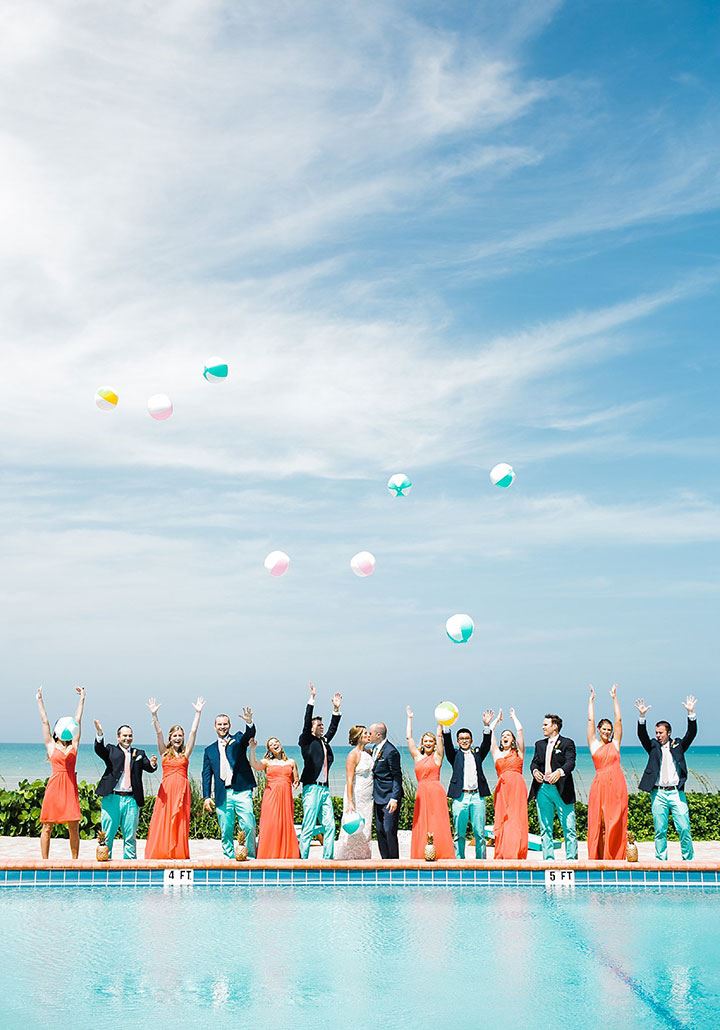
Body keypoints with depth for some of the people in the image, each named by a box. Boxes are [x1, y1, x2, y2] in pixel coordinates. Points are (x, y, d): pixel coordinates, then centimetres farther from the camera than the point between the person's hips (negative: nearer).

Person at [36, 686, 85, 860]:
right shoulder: (51, 746, 7)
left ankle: (75, 860, 10)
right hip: (54, 787, -2)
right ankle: (45, 861, 8)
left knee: (74, 828, 3)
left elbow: (77, 721, 13)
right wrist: (40, 701, 7)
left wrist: (81, 699, 15)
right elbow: (44, 721, 7)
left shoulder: (73, 746, 11)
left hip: (70, 787, 2)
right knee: (47, 827, 2)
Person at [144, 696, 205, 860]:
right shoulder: (165, 752, 10)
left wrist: (198, 713, -2)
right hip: (166, 789, -1)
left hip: (182, 789, 1)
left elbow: (193, 732, 4)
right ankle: (160, 855, -3)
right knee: (162, 823, -4)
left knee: (180, 824, 0)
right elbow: (159, 732, -1)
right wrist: (154, 715, -12)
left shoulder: (186, 753, 11)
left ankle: (179, 855, 1)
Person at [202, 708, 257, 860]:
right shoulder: (209, 750, 17)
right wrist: (206, 797, 2)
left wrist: (249, 722, -33)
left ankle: (251, 857, 0)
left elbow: (249, 735, -11)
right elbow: (206, 775, 13)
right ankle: (229, 858, 12)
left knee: (249, 827, -10)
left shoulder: (238, 739, 11)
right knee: (226, 831, 3)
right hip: (222, 795, 2)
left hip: (241, 791, -2)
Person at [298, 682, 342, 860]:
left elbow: (333, 729, 25)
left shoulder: (324, 742, 19)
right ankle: (303, 859, -4)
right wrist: (312, 699, -13)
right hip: (312, 788, -7)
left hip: (325, 788, 7)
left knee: (329, 825, 4)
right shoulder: (307, 741, 0)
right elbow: (306, 723, -9)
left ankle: (328, 859, 9)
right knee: (308, 827, -7)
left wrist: (336, 709, 17)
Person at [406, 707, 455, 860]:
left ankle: (440, 854, -3)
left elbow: (439, 736, -2)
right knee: (422, 826, 3)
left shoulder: (437, 756, 6)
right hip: (421, 794, 4)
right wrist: (410, 718, 16)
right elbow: (409, 737, 14)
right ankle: (422, 856, 6)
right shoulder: (417, 757, 14)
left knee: (437, 824, -5)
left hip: (436, 792, -4)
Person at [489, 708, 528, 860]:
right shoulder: (497, 753, 20)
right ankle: (501, 855, -3)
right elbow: (490, 732, 19)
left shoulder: (518, 753, 16)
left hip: (517, 788, -2)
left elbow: (520, 730, 9)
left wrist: (513, 716, 23)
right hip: (502, 789, 2)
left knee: (516, 821, -8)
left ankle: (515, 854, -10)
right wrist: (498, 718, 31)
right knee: (501, 821, -3)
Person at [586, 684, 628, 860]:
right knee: (599, 823, -2)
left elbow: (619, 720, 8)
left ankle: (615, 858, 2)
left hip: (616, 785, 1)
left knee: (615, 823, -1)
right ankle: (599, 857, 0)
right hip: (600, 785, -1)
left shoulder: (615, 744, 12)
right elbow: (590, 720, 8)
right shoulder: (594, 744, 11)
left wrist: (614, 698, 9)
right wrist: (591, 700, 10)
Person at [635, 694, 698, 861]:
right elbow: (642, 735, -4)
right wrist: (642, 716, -18)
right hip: (658, 794, 0)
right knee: (660, 831, 2)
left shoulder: (678, 745, 11)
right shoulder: (653, 747, 11)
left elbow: (691, 733, 0)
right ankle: (661, 860, 9)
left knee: (684, 828, -4)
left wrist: (691, 713, -13)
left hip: (676, 793, 0)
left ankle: (688, 859, 7)